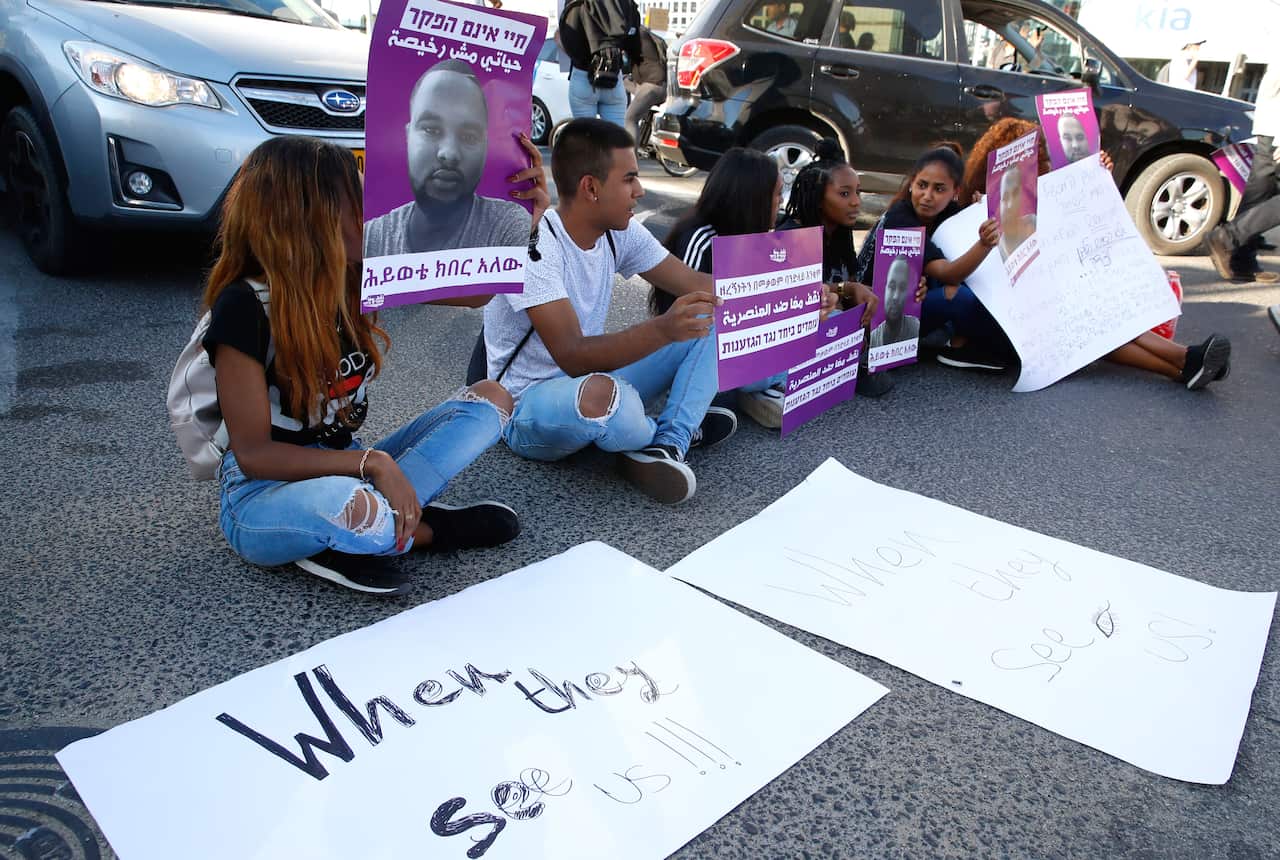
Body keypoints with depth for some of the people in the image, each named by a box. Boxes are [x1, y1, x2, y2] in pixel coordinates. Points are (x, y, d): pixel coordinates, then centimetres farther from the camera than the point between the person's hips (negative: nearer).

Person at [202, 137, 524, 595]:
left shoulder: (357, 278, -3)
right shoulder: (245, 306, -19)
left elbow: (474, 290, 5)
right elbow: (254, 454, -19)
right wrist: (372, 462, -27)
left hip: (344, 471, 7)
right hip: (266, 495, -7)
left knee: (491, 398, -2)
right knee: (341, 504, -43)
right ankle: (432, 528, -9)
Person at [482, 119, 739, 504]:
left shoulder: (619, 233, -2)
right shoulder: (534, 247, -25)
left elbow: (698, 286, 1)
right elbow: (572, 357, -34)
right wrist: (663, 329, -48)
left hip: (592, 375, 7)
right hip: (528, 407, -7)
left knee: (710, 321, -1)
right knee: (599, 394, -42)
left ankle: (667, 444, -14)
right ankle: (679, 429, -7)